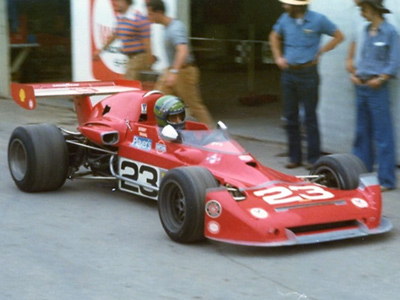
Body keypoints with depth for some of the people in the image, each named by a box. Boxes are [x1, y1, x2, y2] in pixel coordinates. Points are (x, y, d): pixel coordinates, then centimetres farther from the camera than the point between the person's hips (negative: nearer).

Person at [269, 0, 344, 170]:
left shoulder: (318, 20, -8)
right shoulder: (285, 19, 3)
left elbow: (338, 36, 1)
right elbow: (274, 37, 21)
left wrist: (320, 52, -5)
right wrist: (278, 57, 10)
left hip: (308, 73, -5)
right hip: (288, 73, 5)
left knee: (310, 117, -1)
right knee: (290, 117, 8)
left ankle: (313, 158, 5)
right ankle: (295, 157, 16)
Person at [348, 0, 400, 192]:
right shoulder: (367, 30, 12)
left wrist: (380, 79, -19)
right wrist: (355, 73, 4)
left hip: (377, 89, -7)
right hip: (361, 88, 7)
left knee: (382, 134, -5)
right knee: (362, 132, 13)